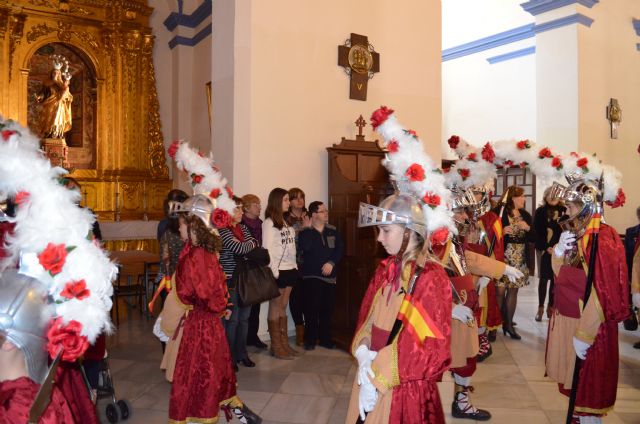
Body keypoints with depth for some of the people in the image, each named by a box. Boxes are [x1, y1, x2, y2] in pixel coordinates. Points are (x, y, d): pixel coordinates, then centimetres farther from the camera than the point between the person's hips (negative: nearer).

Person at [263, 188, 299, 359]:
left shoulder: (285, 222, 16)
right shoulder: (269, 223, -8)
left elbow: (291, 246, 14)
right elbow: (267, 248, -13)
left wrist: (295, 266, 8)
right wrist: (274, 271, -17)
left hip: (289, 269, 7)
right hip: (278, 271, -7)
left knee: (283, 307, 12)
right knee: (275, 308, 1)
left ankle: (284, 343, 19)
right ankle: (276, 346, 8)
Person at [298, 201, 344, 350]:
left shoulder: (333, 230, 10)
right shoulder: (305, 231, 0)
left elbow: (340, 249, 4)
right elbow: (304, 247, -19)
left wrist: (331, 263, -11)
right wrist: (308, 228, -16)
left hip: (329, 275, 3)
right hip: (311, 275, -3)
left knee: (327, 309, 5)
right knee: (311, 308, -5)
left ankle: (325, 338, 18)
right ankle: (310, 339, 7)